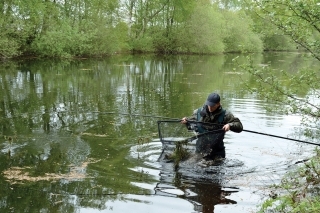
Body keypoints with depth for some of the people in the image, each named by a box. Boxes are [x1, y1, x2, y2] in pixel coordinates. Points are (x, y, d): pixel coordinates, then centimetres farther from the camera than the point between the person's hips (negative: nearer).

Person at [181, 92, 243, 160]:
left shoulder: (224, 115, -9)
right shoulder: (199, 112, -2)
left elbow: (240, 126, -10)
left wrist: (230, 125, -29)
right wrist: (186, 121, -8)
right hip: (200, 151, 2)